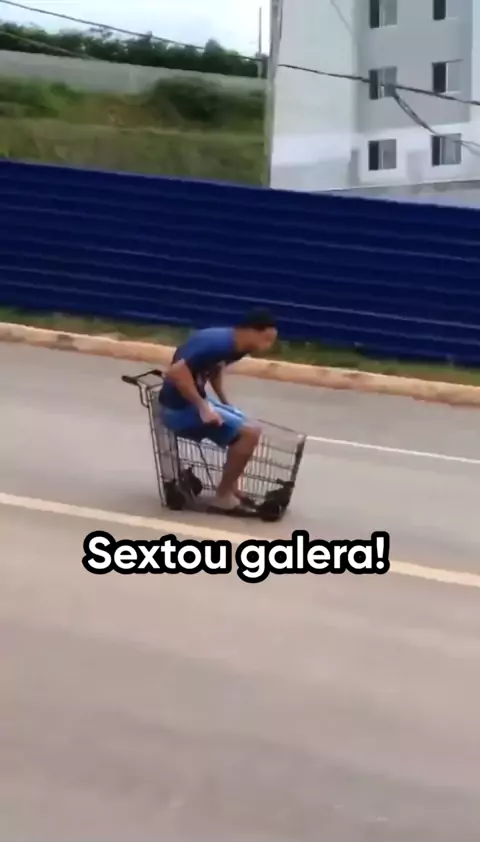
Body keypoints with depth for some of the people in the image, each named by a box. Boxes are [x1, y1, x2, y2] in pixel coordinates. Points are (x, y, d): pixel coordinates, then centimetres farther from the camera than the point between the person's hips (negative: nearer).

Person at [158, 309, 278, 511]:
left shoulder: (233, 345, 4)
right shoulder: (220, 344, -25)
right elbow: (176, 372, -31)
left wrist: (225, 404, 12)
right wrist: (202, 407, -24)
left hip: (194, 401, 10)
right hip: (179, 408, -10)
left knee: (245, 426, 17)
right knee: (249, 432, -14)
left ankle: (231, 488, 23)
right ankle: (223, 495, -1)